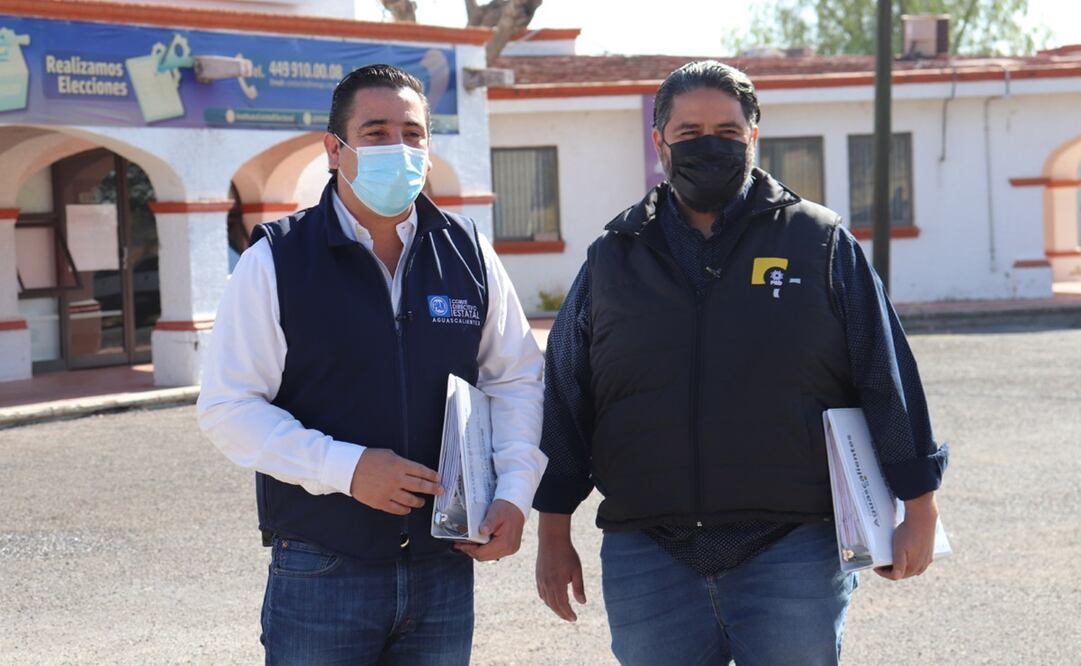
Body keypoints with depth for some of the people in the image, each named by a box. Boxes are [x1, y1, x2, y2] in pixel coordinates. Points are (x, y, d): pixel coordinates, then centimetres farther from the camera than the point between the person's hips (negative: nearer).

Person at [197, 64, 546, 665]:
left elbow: (517, 377, 15)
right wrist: (345, 468, -17)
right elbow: (228, 407, -7)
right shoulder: (277, 262, -4)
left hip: (445, 566, 3)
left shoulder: (469, 254, 7)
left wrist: (514, 492, 0)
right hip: (320, 568, -3)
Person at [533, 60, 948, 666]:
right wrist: (554, 536, 10)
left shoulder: (820, 242, 5)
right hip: (648, 559, 2)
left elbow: (888, 378, 4)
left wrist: (919, 512, 0)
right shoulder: (613, 259, 10)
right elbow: (565, 400, 13)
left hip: (793, 553, -2)